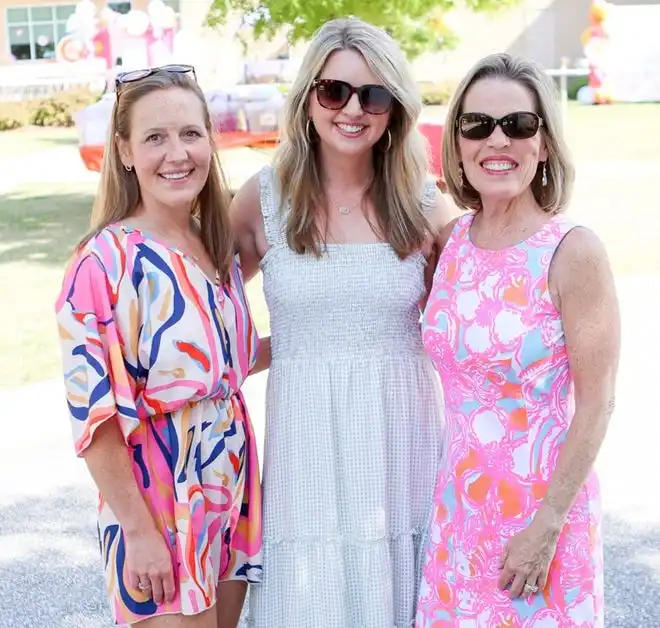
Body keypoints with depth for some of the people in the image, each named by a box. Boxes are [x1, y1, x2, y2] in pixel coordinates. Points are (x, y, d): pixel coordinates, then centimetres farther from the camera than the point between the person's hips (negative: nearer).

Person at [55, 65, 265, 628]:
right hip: (157, 501, -7)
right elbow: (94, 411, -18)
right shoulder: (106, 262, -18)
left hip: (234, 493, 7)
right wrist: (140, 532, -17)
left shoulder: (216, 245, 4)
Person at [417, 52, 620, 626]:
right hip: (461, 500, 5)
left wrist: (547, 524, -15)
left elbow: (596, 403, -14)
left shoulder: (573, 252, -16)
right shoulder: (451, 239, 0)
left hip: (543, 501, -5)